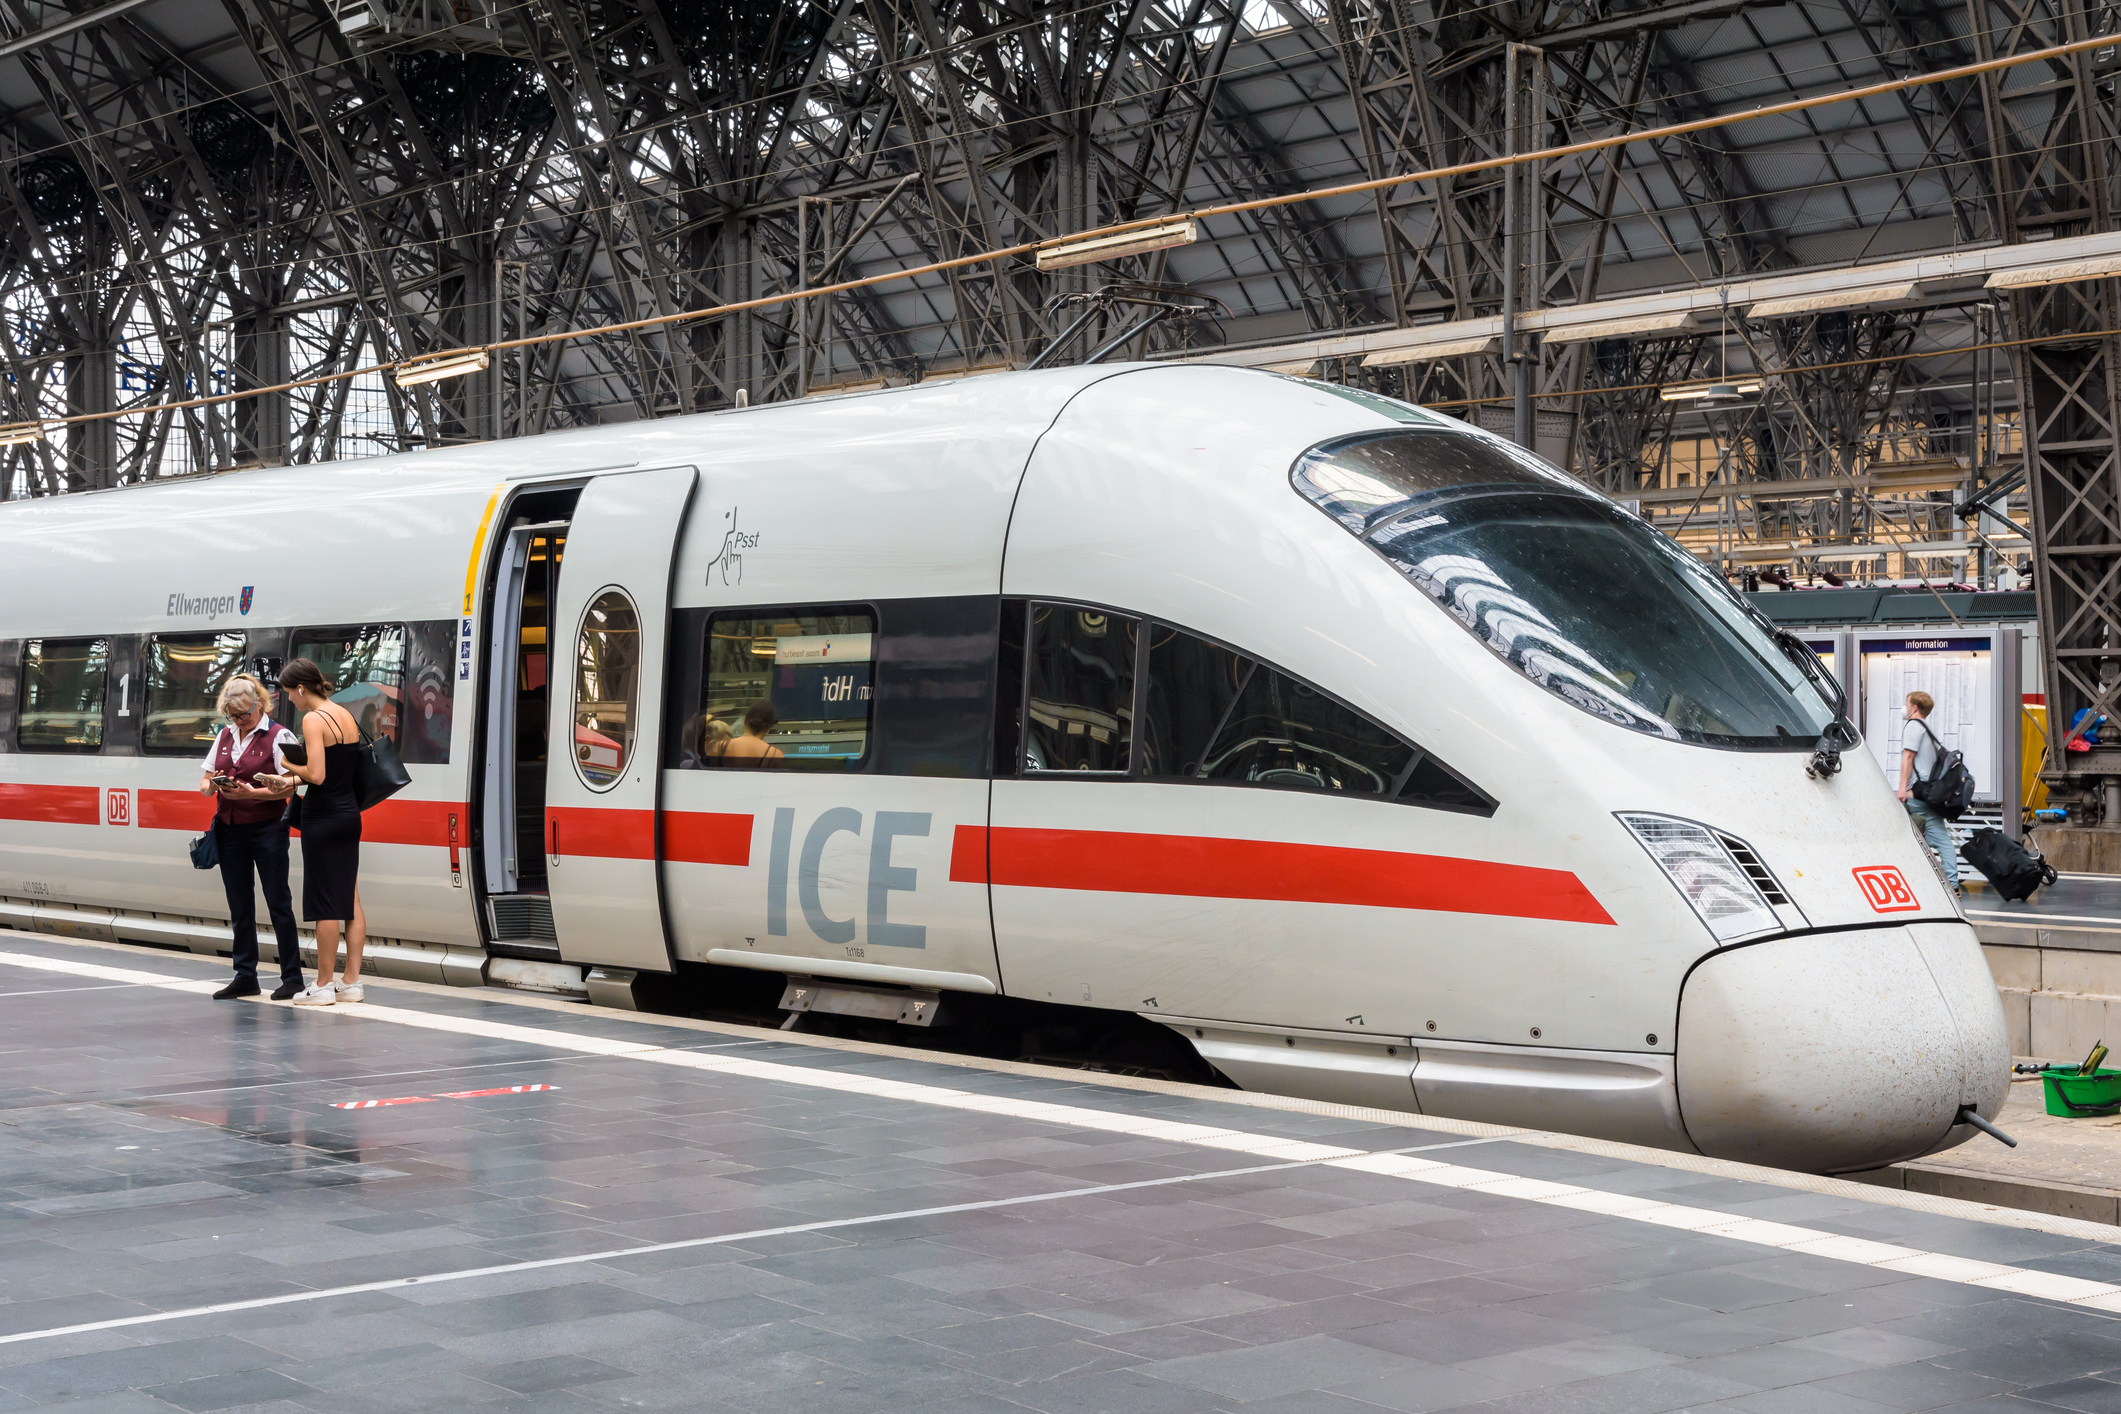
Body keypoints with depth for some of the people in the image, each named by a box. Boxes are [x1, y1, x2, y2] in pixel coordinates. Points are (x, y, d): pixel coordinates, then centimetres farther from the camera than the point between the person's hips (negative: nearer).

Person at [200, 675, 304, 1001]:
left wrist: (250, 793, -24)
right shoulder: (224, 736, 14)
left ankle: (292, 976, 4)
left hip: (267, 828, -6)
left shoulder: (278, 736, -5)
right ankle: (246, 977, 16)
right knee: (239, 907, 9)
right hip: (229, 829, 6)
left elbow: (288, 788, -13)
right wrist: (212, 786, -9)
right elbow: (204, 783, 14)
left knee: (278, 902, -2)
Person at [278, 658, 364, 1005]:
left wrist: (290, 766, -4)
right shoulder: (346, 716, 11)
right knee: (349, 897, 10)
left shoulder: (313, 719, -14)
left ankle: (323, 986, 4)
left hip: (323, 817, -8)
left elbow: (316, 774, -23)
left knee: (325, 902, -2)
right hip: (349, 813, 8)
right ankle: (352, 982, 12)